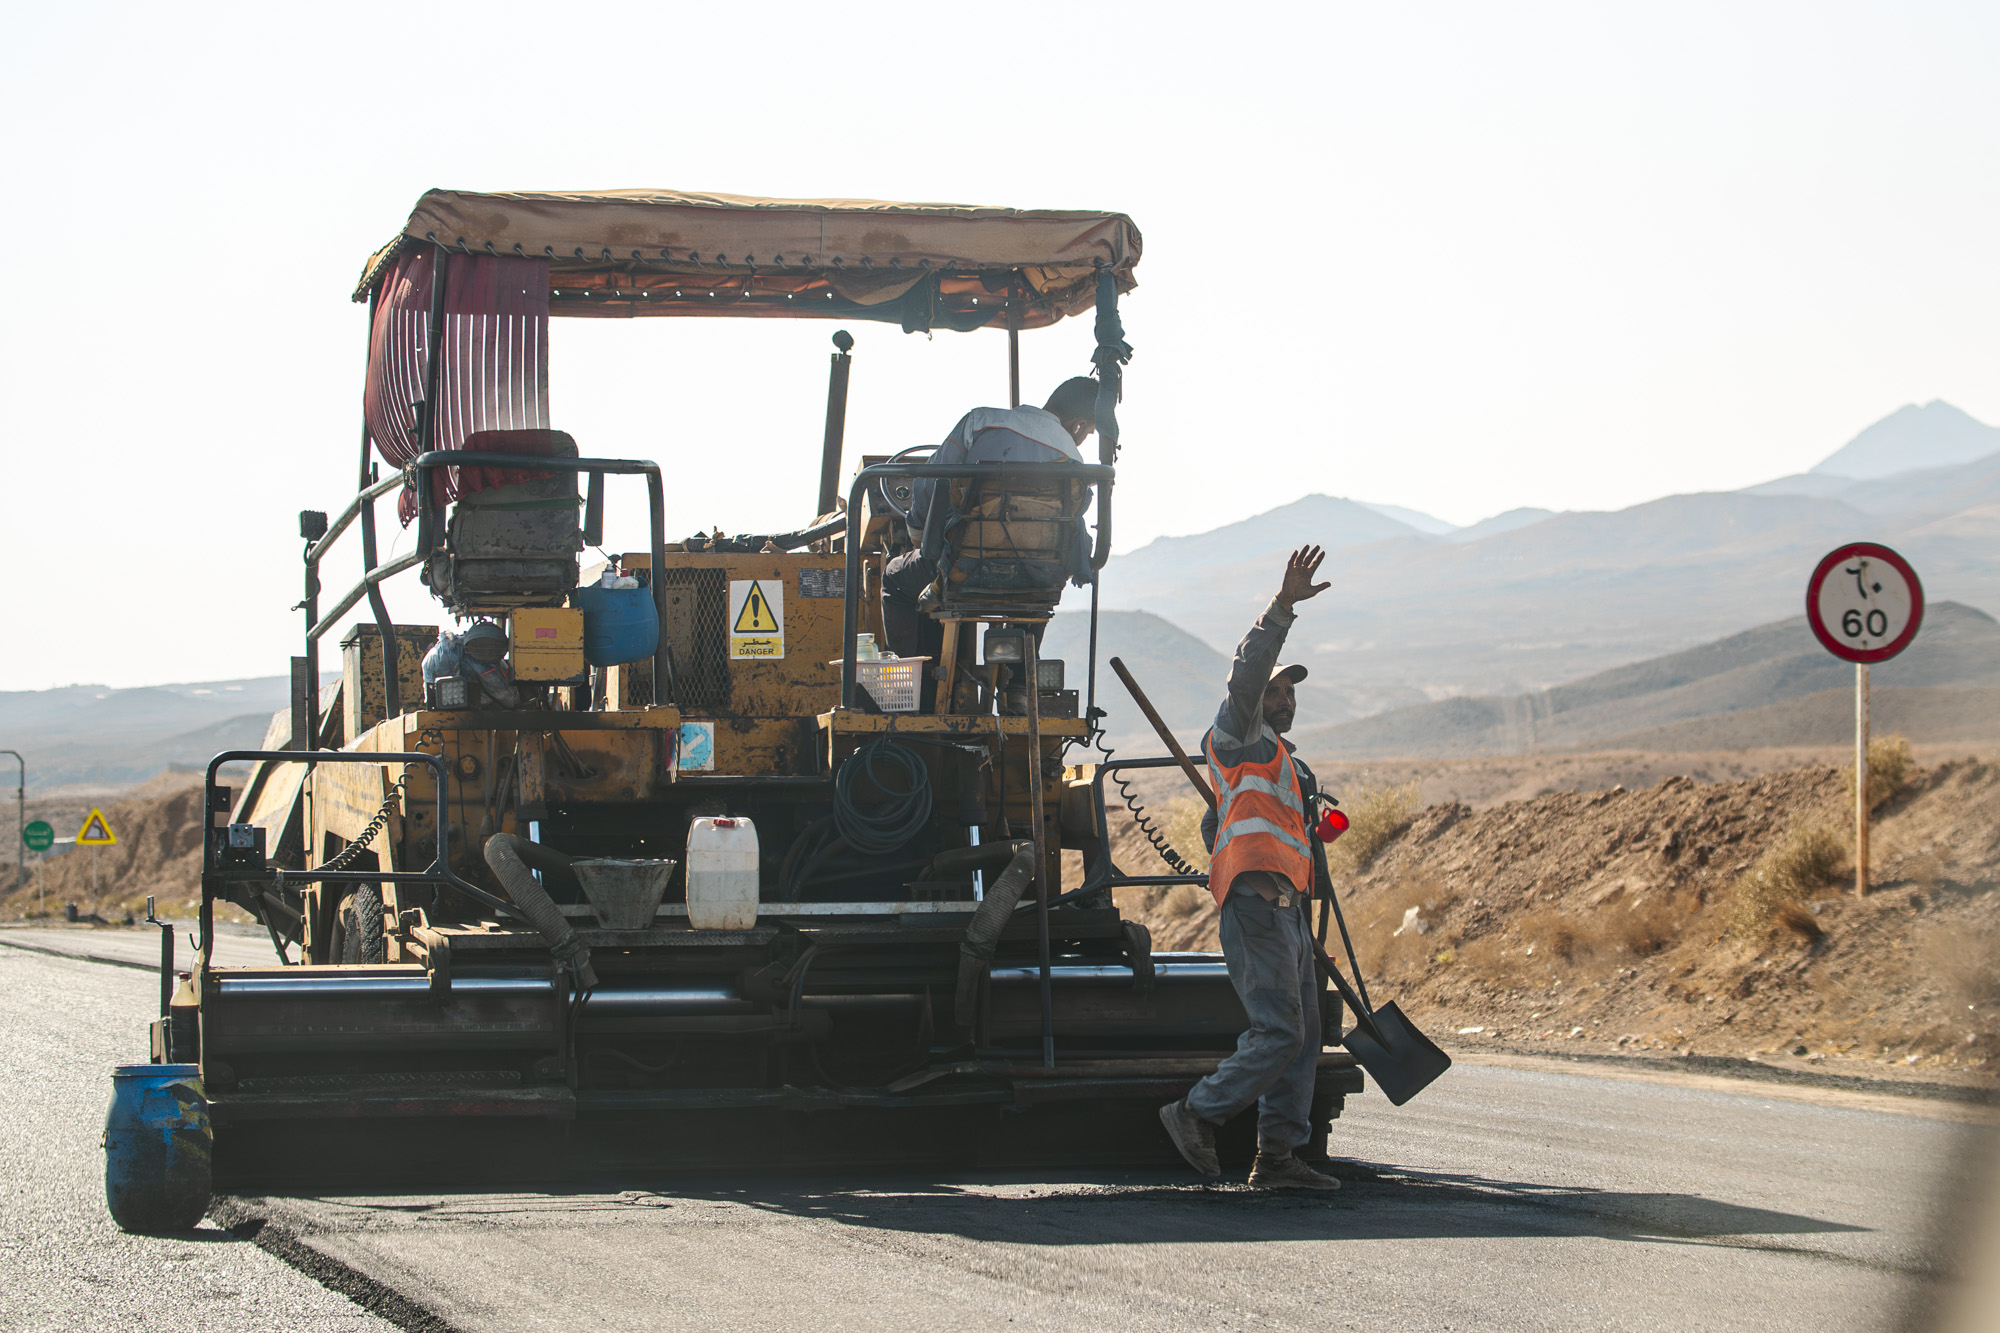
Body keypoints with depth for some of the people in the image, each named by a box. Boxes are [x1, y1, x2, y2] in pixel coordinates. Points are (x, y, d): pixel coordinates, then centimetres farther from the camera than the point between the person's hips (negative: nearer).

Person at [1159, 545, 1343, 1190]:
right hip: (1258, 900, -10)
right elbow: (1247, 669, -16)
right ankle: (1196, 1114, -5)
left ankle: (1277, 1155, 3)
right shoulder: (1240, 736, 3)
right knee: (1279, 1033, -15)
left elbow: (1215, 828, 37)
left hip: (1286, 910, 10)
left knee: (1302, 1038, 4)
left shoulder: (1278, 761, 30)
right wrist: (1283, 606, -24)